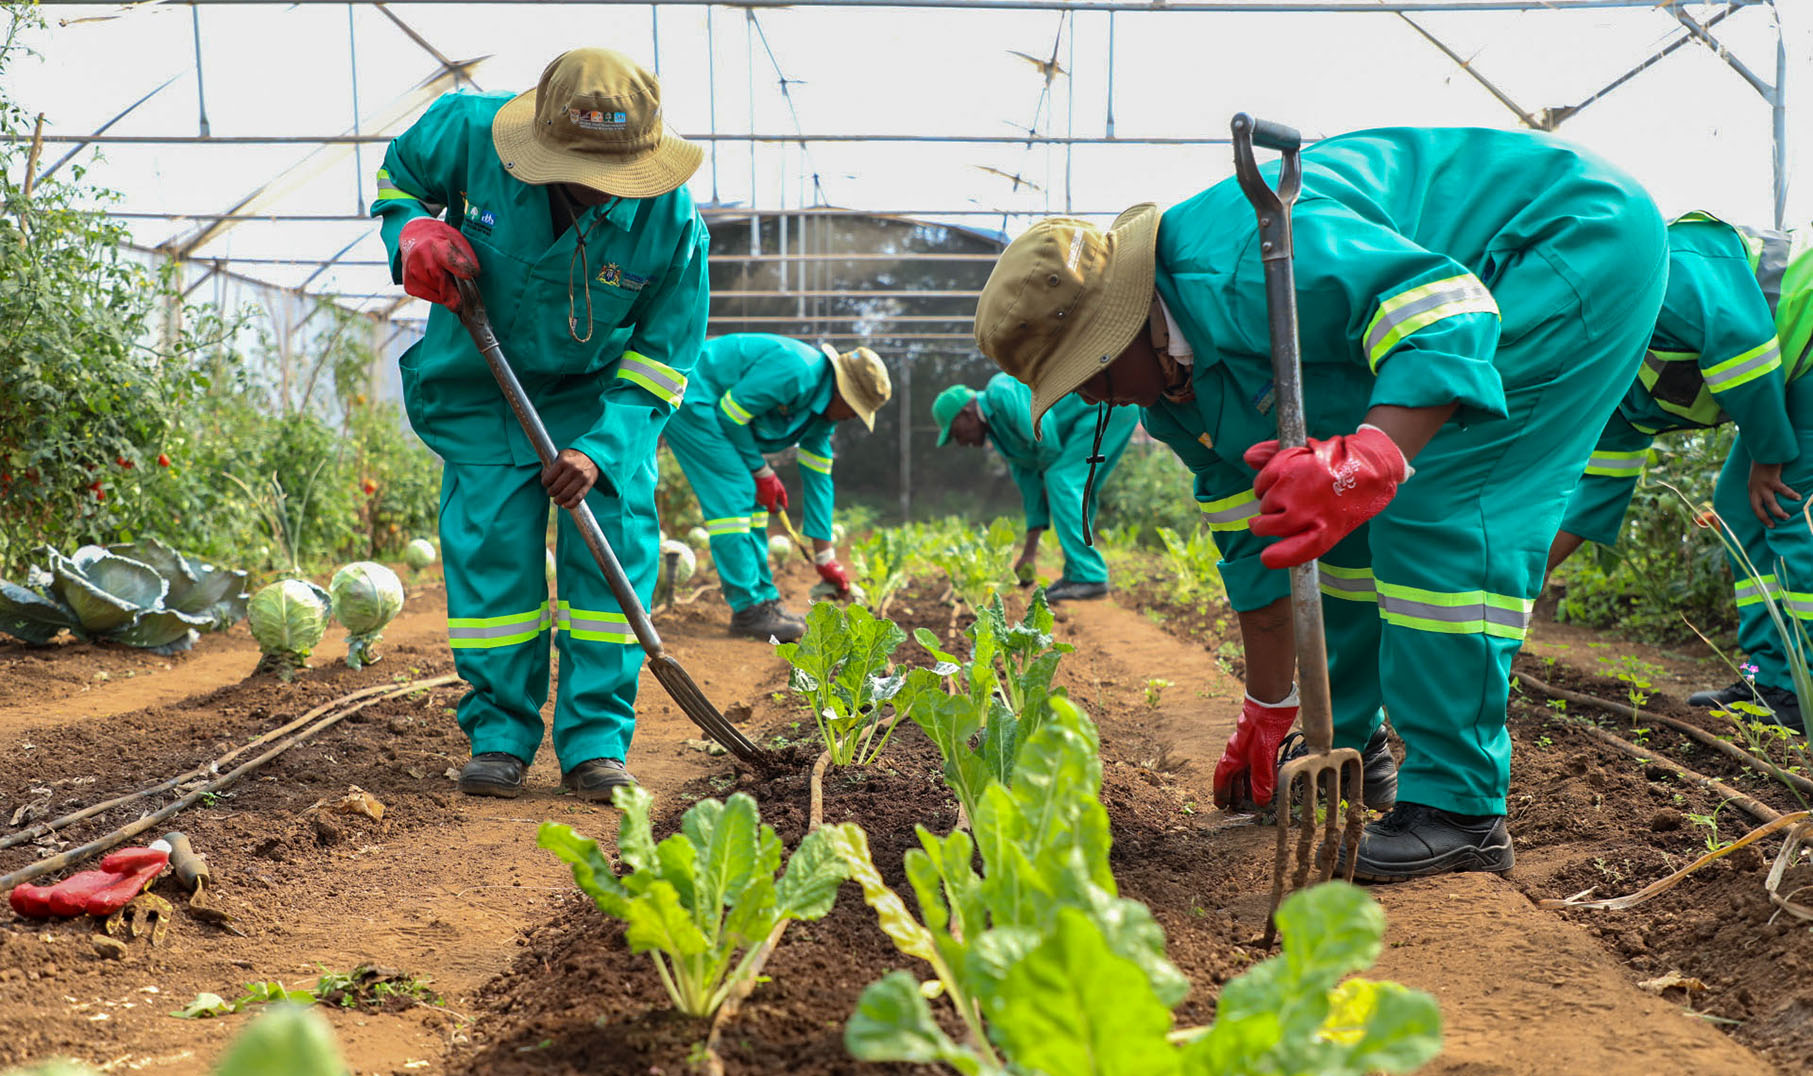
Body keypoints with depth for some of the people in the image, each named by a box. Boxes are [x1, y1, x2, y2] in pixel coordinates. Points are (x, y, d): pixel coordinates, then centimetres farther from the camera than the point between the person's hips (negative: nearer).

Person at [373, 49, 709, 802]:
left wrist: (601, 450, -27)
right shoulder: (472, 131, -22)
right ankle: (500, 735, 7)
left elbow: (662, 358, -15)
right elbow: (398, 172, 3)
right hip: (483, 383, 1)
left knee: (614, 537, -10)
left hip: (603, 389, 0)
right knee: (490, 544, -6)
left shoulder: (671, 222, -24)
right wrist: (412, 232, -20)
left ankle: (595, 740, 0)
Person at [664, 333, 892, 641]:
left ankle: (763, 598, 13)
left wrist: (825, 559, 12)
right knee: (733, 495, -14)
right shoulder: (796, 372, -25)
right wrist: (761, 471, -12)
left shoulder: (822, 411, 6)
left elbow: (817, 478, 11)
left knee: (752, 498, 8)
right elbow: (731, 413, -22)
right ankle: (749, 607, -12)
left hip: (710, 409, 10)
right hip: (690, 400, -10)